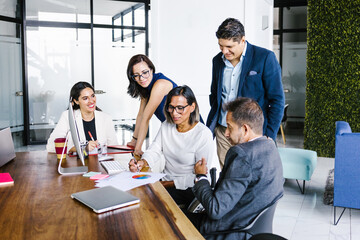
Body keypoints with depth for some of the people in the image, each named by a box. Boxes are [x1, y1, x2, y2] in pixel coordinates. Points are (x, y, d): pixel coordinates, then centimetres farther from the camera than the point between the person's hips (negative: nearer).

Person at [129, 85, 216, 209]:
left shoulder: (204, 134, -15)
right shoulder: (166, 126, 6)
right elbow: (155, 150, 1)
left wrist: (172, 184, -17)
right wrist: (142, 162, -21)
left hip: (189, 189, -6)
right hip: (166, 182, 6)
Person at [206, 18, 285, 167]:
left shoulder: (265, 58, -7)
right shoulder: (217, 60, 9)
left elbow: (277, 100, -6)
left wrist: (269, 137, -10)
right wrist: (210, 127, 13)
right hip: (223, 132, 5)